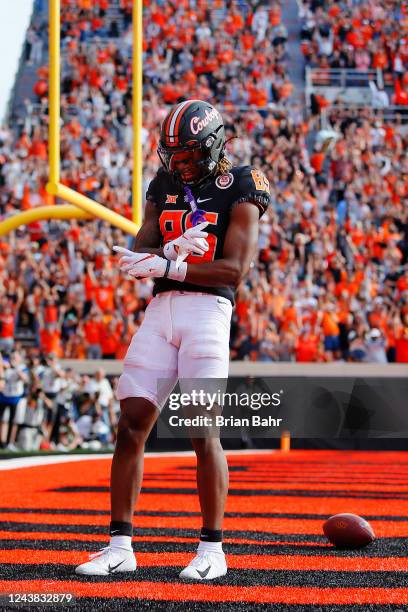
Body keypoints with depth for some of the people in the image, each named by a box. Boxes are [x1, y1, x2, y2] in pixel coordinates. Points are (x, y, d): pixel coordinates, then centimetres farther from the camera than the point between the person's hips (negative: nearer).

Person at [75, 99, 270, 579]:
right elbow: (140, 253, 9)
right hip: (160, 310, 5)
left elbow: (234, 270, -9)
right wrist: (174, 248, -12)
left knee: (203, 432, -9)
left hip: (208, 309, -5)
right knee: (131, 426, -1)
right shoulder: (165, 185, 16)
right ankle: (120, 546, 5)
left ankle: (211, 548, 2)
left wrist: (167, 266, -12)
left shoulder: (239, 190, 0)